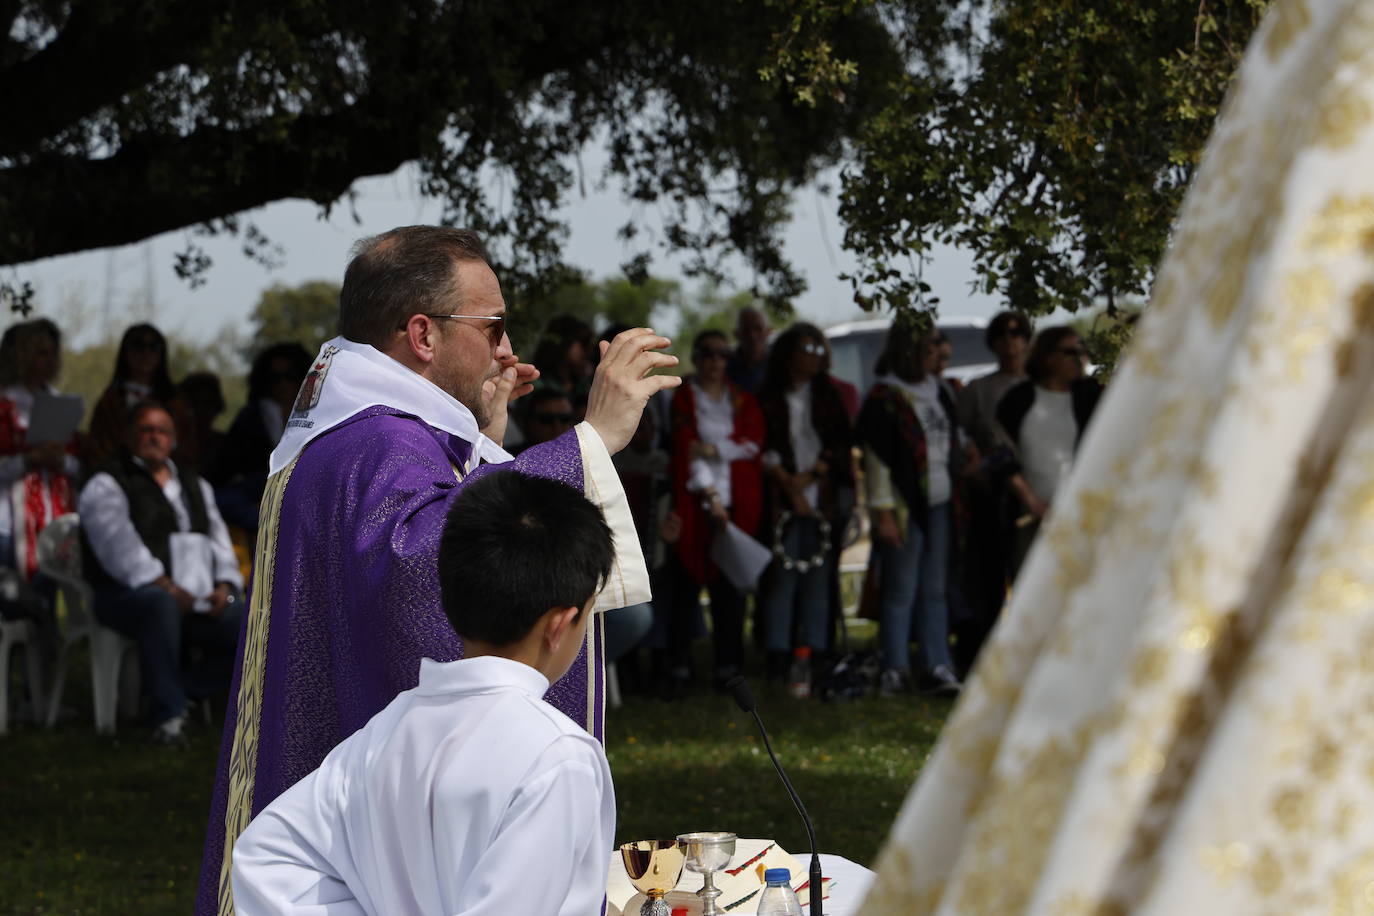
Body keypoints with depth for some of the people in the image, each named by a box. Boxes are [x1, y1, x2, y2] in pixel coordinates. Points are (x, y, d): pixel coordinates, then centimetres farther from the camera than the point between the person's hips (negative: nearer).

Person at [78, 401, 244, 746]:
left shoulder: (194, 484, 23)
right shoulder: (107, 485, 1)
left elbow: (217, 537, 17)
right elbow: (119, 544, -13)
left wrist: (224, 585, -3)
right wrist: (165, 586, -24)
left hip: (200, 599, 6)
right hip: (130, 594, -6)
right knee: (161, 604, -41)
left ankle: (184, 691, -3)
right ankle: (168, 715, -35)